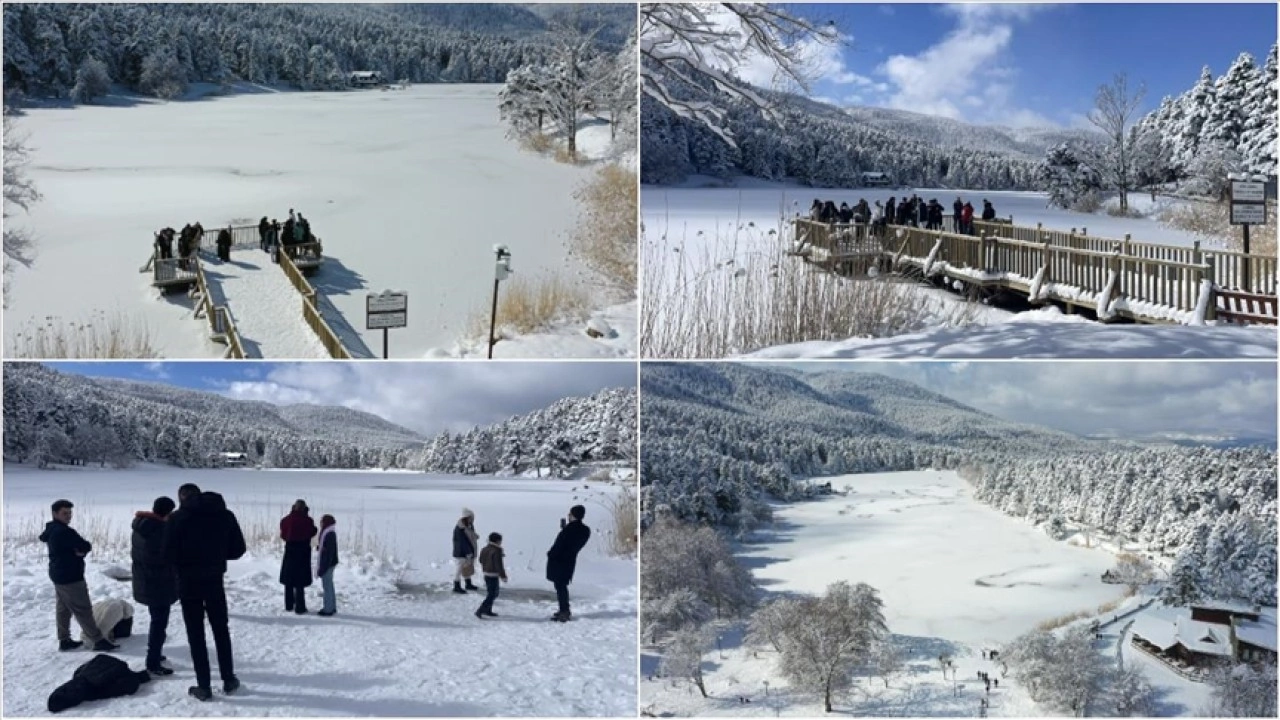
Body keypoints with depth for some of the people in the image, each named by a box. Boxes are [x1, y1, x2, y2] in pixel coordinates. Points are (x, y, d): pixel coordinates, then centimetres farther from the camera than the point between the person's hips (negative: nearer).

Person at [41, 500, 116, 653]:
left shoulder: (52, 530, 9)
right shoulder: (64, 531, -25)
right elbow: (86, 546, -24)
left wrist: (79, 551, -12)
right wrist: (82, 550, -4)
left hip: (59, 575, 10)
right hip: (70, 577, -10)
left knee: (63, 608, 16)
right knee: (83, 610, -6)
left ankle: (64, 640, 22)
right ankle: (98, 641, -2)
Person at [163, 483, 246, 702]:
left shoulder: (177, 518, -9)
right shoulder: (225, 515, 0)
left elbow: (169, 555, -11)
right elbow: (238, 549, 3)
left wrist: (184, 562, 9)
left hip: (188, 583, -3)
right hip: (215, 581, 3)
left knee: (196, 634, 5)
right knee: (221, 630, 17)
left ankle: (203, 687, 6)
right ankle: (229, 680, 20)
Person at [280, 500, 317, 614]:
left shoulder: (286, 520, -4)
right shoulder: (307, 521, -16)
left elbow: (283, 535, 5)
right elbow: (312, 533, -6)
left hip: (290, 551, 4)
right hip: (303, 552, -4)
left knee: (289, 581, 15)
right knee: (300, 582, 1)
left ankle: (289, 605, 21)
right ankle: (300, 607, 0)